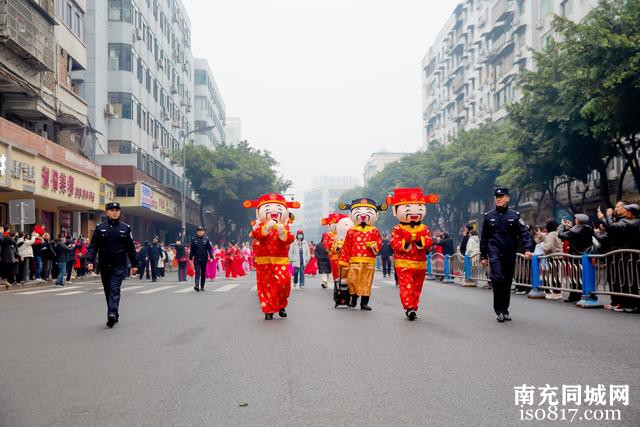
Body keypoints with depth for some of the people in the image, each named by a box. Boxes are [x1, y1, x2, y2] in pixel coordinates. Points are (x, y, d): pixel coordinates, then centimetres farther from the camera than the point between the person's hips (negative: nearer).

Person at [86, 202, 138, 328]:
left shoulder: (125, 228, 4)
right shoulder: (100, 228, 5)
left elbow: (131, 248, 7)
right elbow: (93, 246, 2)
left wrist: (134, 264, 6)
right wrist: (90, 261, -11)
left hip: (119, 265, -3)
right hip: (104, 265, 3)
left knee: (115, 289, -15)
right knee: (108, 290, 9)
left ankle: (112, 313, -25)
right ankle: (114, 315, 20)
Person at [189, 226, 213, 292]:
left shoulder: (206, 239, 2)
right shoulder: (193, 240, 4)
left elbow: (210, 248, 1)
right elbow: (191, 250, 7)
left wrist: (211, 257, -9)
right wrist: (190, 258, 5)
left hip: (204, 259, 1)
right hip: (196, 259, -1)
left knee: (203, 273, 9)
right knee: (197, 272, -12)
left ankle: (202, 286, 17)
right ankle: (197, 285, -23)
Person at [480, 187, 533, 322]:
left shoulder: (514, 216, 4)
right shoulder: (488, 216, 7)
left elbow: (523, 233, -3)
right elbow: (484, 238, 11)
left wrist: (527, 249, -19)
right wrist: (483, 256, 10)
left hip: (509, 254, 1)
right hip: (495, 253, -1)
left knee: (507, 282, 10)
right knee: (497, 278, -18)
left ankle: (505, 309, 23)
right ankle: (499, 310, -9)